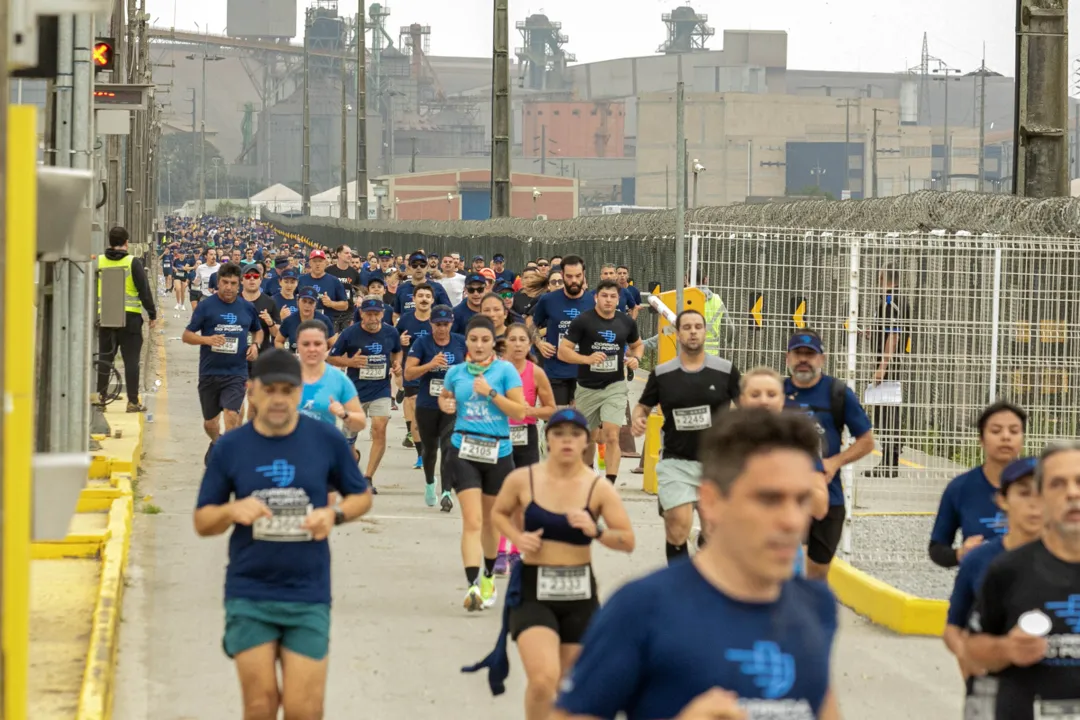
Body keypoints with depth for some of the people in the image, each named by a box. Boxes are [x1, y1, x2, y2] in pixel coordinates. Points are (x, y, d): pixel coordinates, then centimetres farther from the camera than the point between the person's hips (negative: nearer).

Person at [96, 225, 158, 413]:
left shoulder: (99, 262, 3)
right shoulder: (133, 262, -7)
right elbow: (144, 290, -7)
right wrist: (152, 314, 1)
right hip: (130, 317, -3)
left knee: (104, 357, 14)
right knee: (131, 360, 0)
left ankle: (99, 394, 13)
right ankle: (133, 401, 0)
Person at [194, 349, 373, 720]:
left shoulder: (327, 440, 0)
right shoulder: (230, 447, 1)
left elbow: (361, 496, 12)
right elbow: (202, 522, 7)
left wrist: (334, 514, -10)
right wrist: (232, 510, -15)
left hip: (308, 596, 0)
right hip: (248, 595, 0)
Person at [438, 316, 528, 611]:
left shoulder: (505, 370, -2)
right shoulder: (456, 372, 6)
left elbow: (520, 411, -7)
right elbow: (444, 397, 26)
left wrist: (490, 393, -16)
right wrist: (446, 405, 3)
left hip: (498, 452, 0)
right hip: (464, 451, 0)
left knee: (490, 520, 15)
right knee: (472, 521, -14)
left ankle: (489, 577, 37)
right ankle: (473, 585, -22)